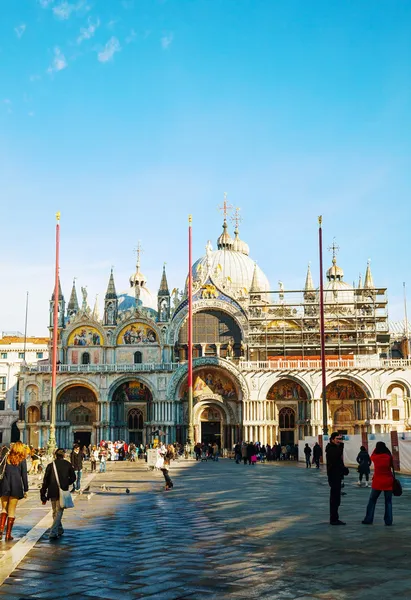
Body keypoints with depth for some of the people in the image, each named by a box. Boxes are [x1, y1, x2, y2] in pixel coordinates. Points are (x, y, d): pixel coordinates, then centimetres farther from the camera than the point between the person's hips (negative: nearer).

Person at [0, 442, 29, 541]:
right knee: (11, 511, 4)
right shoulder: (22, 460, -2)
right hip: (16, 488, -2)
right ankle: (8, 535, 5)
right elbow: (24, 476, -1)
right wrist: (25, 490, 4)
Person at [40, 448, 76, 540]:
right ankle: (53, 533, -14)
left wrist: (43, 495, 4)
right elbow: (73, 477, 3)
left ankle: (59, 530, 31)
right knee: (59, 512, -1)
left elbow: (46, 481, 0)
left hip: (53, 492, 2)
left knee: (55, 512, 19)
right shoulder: (68, 465, -1)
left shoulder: (50, 465, 1)